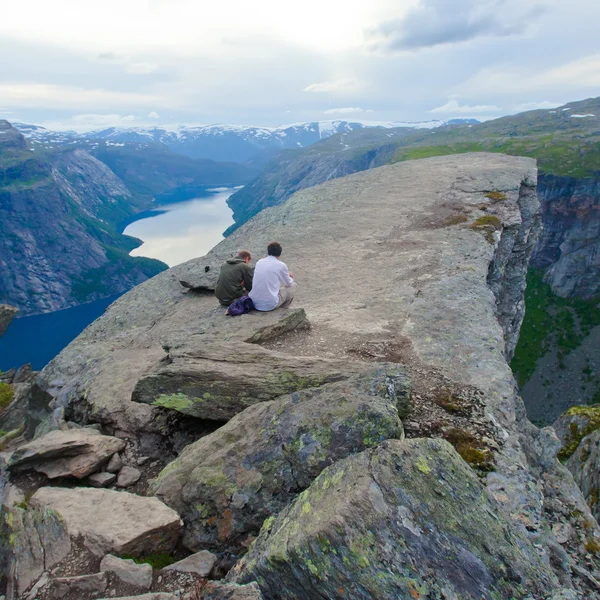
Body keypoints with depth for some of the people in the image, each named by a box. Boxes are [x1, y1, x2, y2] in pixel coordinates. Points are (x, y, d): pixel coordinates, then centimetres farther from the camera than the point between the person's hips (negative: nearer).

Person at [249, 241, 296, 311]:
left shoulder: (259, 262, 8)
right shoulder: (281, 265, -7)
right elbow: (289, 283, 9)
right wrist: (290, 277, 33)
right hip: (270, 304, -6)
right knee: (292, 286, 15)